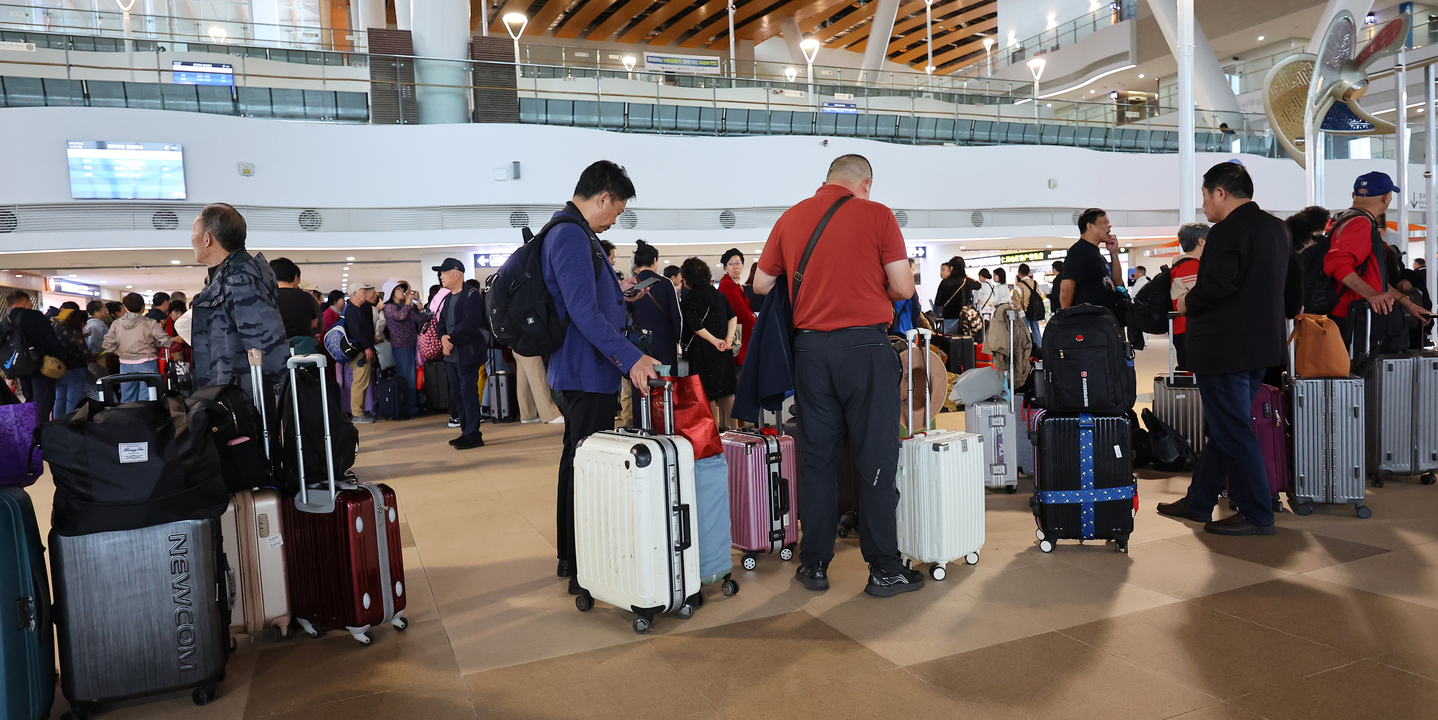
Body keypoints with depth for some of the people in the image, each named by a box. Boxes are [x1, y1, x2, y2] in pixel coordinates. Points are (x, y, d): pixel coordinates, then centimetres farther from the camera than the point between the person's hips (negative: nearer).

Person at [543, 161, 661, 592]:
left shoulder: (569, 232, 16)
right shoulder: (572, 236, -18)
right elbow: (584, 312, -27)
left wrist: (616, 292, 26)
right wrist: (631, 358, -30)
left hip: (577, 373, 11)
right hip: (588, 375, -11)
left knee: (577, 461, 18)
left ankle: (570, 557, 31)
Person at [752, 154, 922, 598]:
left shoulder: (790, 218, 9)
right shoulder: (876, 215, -2)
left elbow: (761, 284, 14)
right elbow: (903, 288, -4)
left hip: (810, 346, 4)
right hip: (865, 346, -3)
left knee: (818, 458, 10)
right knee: (876, 461, 3)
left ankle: (814, 565, 16)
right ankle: (883, 570, 10)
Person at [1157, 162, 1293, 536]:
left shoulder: (1227, 231, -17)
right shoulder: (1277, 227, 13)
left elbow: (1216, 284, -28)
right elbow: (1290, 282, 20)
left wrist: (1188, 302, -10)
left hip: (1226, 347, -10)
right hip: (1263, 343, 10)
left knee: (1232, 432, 0)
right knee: (1225, 427, 16)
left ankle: (1257, 515, 8)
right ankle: (1198, 502, 27)